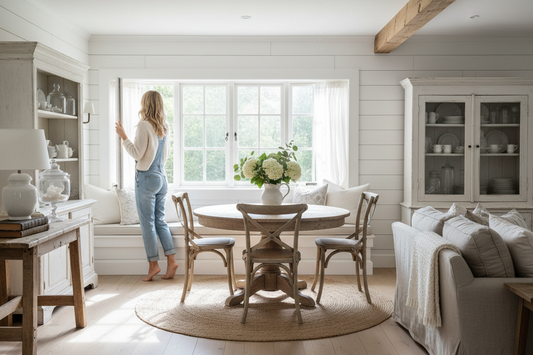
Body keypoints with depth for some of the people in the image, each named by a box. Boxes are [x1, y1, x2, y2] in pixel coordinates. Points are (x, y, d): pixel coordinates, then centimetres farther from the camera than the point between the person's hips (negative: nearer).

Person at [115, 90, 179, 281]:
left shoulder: (144, 125, -13)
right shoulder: (164, 127, 9)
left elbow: (137, 153, -14)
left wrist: (123, 136, -7)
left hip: (146, 178, -7)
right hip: (162, 177, 7)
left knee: (147, 223, 0)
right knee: (160, 221, 12)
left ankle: (153, 264, 4)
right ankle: (171, 260, 8)